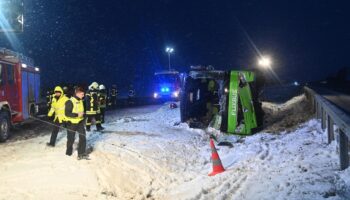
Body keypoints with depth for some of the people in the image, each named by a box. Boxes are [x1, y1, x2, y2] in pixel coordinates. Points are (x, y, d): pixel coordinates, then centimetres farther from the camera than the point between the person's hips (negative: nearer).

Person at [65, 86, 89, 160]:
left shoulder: (81, 101, 4)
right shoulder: (70, 102, -19)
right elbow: (67, 113, -22)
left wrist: (83, 117, 16)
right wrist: (77, 115, -27)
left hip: (80, 122, 6)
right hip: (72, 123, -6)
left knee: (83, 137, -5)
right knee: (71, 139, 9)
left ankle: (81, 153, 2)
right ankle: (69, 152, 32)